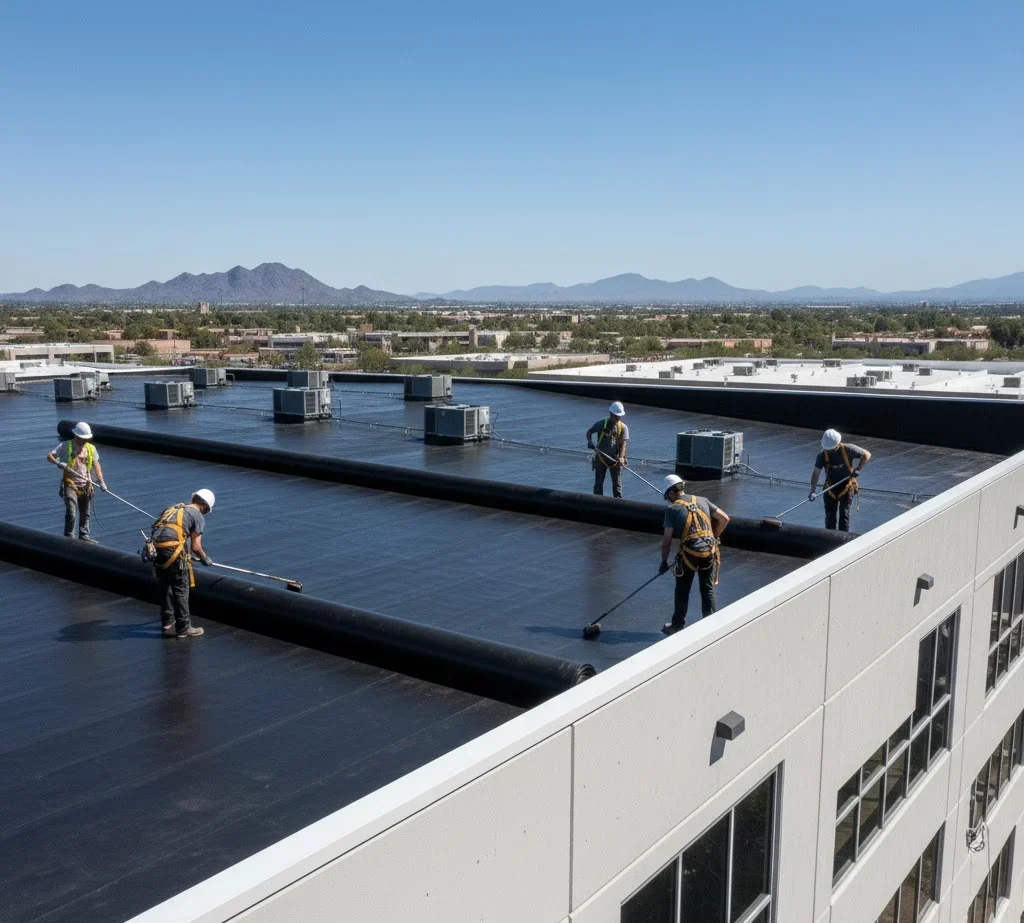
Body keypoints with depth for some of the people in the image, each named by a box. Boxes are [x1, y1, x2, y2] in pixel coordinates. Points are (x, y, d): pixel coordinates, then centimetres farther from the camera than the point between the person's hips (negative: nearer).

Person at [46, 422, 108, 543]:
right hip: (70, 484, -5)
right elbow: (49, 456, -5)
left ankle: (84, 536, 24)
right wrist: (58, 463, -26)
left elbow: (96, 465, 5)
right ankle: (69, 538, -4)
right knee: (71, 513, -12)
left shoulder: (91, 448, 7)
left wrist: (101, 482, -5)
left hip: (86, 485, 5)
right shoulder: (65, 446, -5)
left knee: (86, 514, 12)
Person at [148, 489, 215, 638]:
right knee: (181, 590, 6)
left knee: (166, 588, 20)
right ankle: (183, 628, 12)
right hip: (173, 552, -7)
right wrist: (205, 559, 21)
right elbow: (195, 547, 1)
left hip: (156, 549, 7)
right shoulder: (197, 516, 5)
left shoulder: (173, 508, 25)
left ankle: (167, 624, 29)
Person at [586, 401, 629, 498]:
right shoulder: (601, 424, -2)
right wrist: (590, 442, -14)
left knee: (617, 482, 1)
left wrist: (621, 457, -23)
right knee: (598, 481, 6)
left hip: (615, 458, 0)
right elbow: (589, 432, 6)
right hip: (601, 457, 0)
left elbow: (623, 443, -9)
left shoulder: (623, 427, -1)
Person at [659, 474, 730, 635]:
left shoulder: (672, 509, 2)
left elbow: (667, 539, 0)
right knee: (708, 591, 14)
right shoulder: (702, 500, 13)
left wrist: (664, 562, 9)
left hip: (689, 552, -3)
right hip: (710, 551, 4)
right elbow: (724, 519, 11)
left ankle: (677, 626, 24)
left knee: (682, 591, 13)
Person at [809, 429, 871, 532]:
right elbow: (816, 473, -10)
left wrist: (858, 469, -17)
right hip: (830, 488, 2)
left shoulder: (848, 449, -16)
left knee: (844, 514, -7)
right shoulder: (822, 455, -12)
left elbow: (867, 455, -5)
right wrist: (813, 491, -20)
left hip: (847, 487, -2)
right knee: (830, 516, 6)